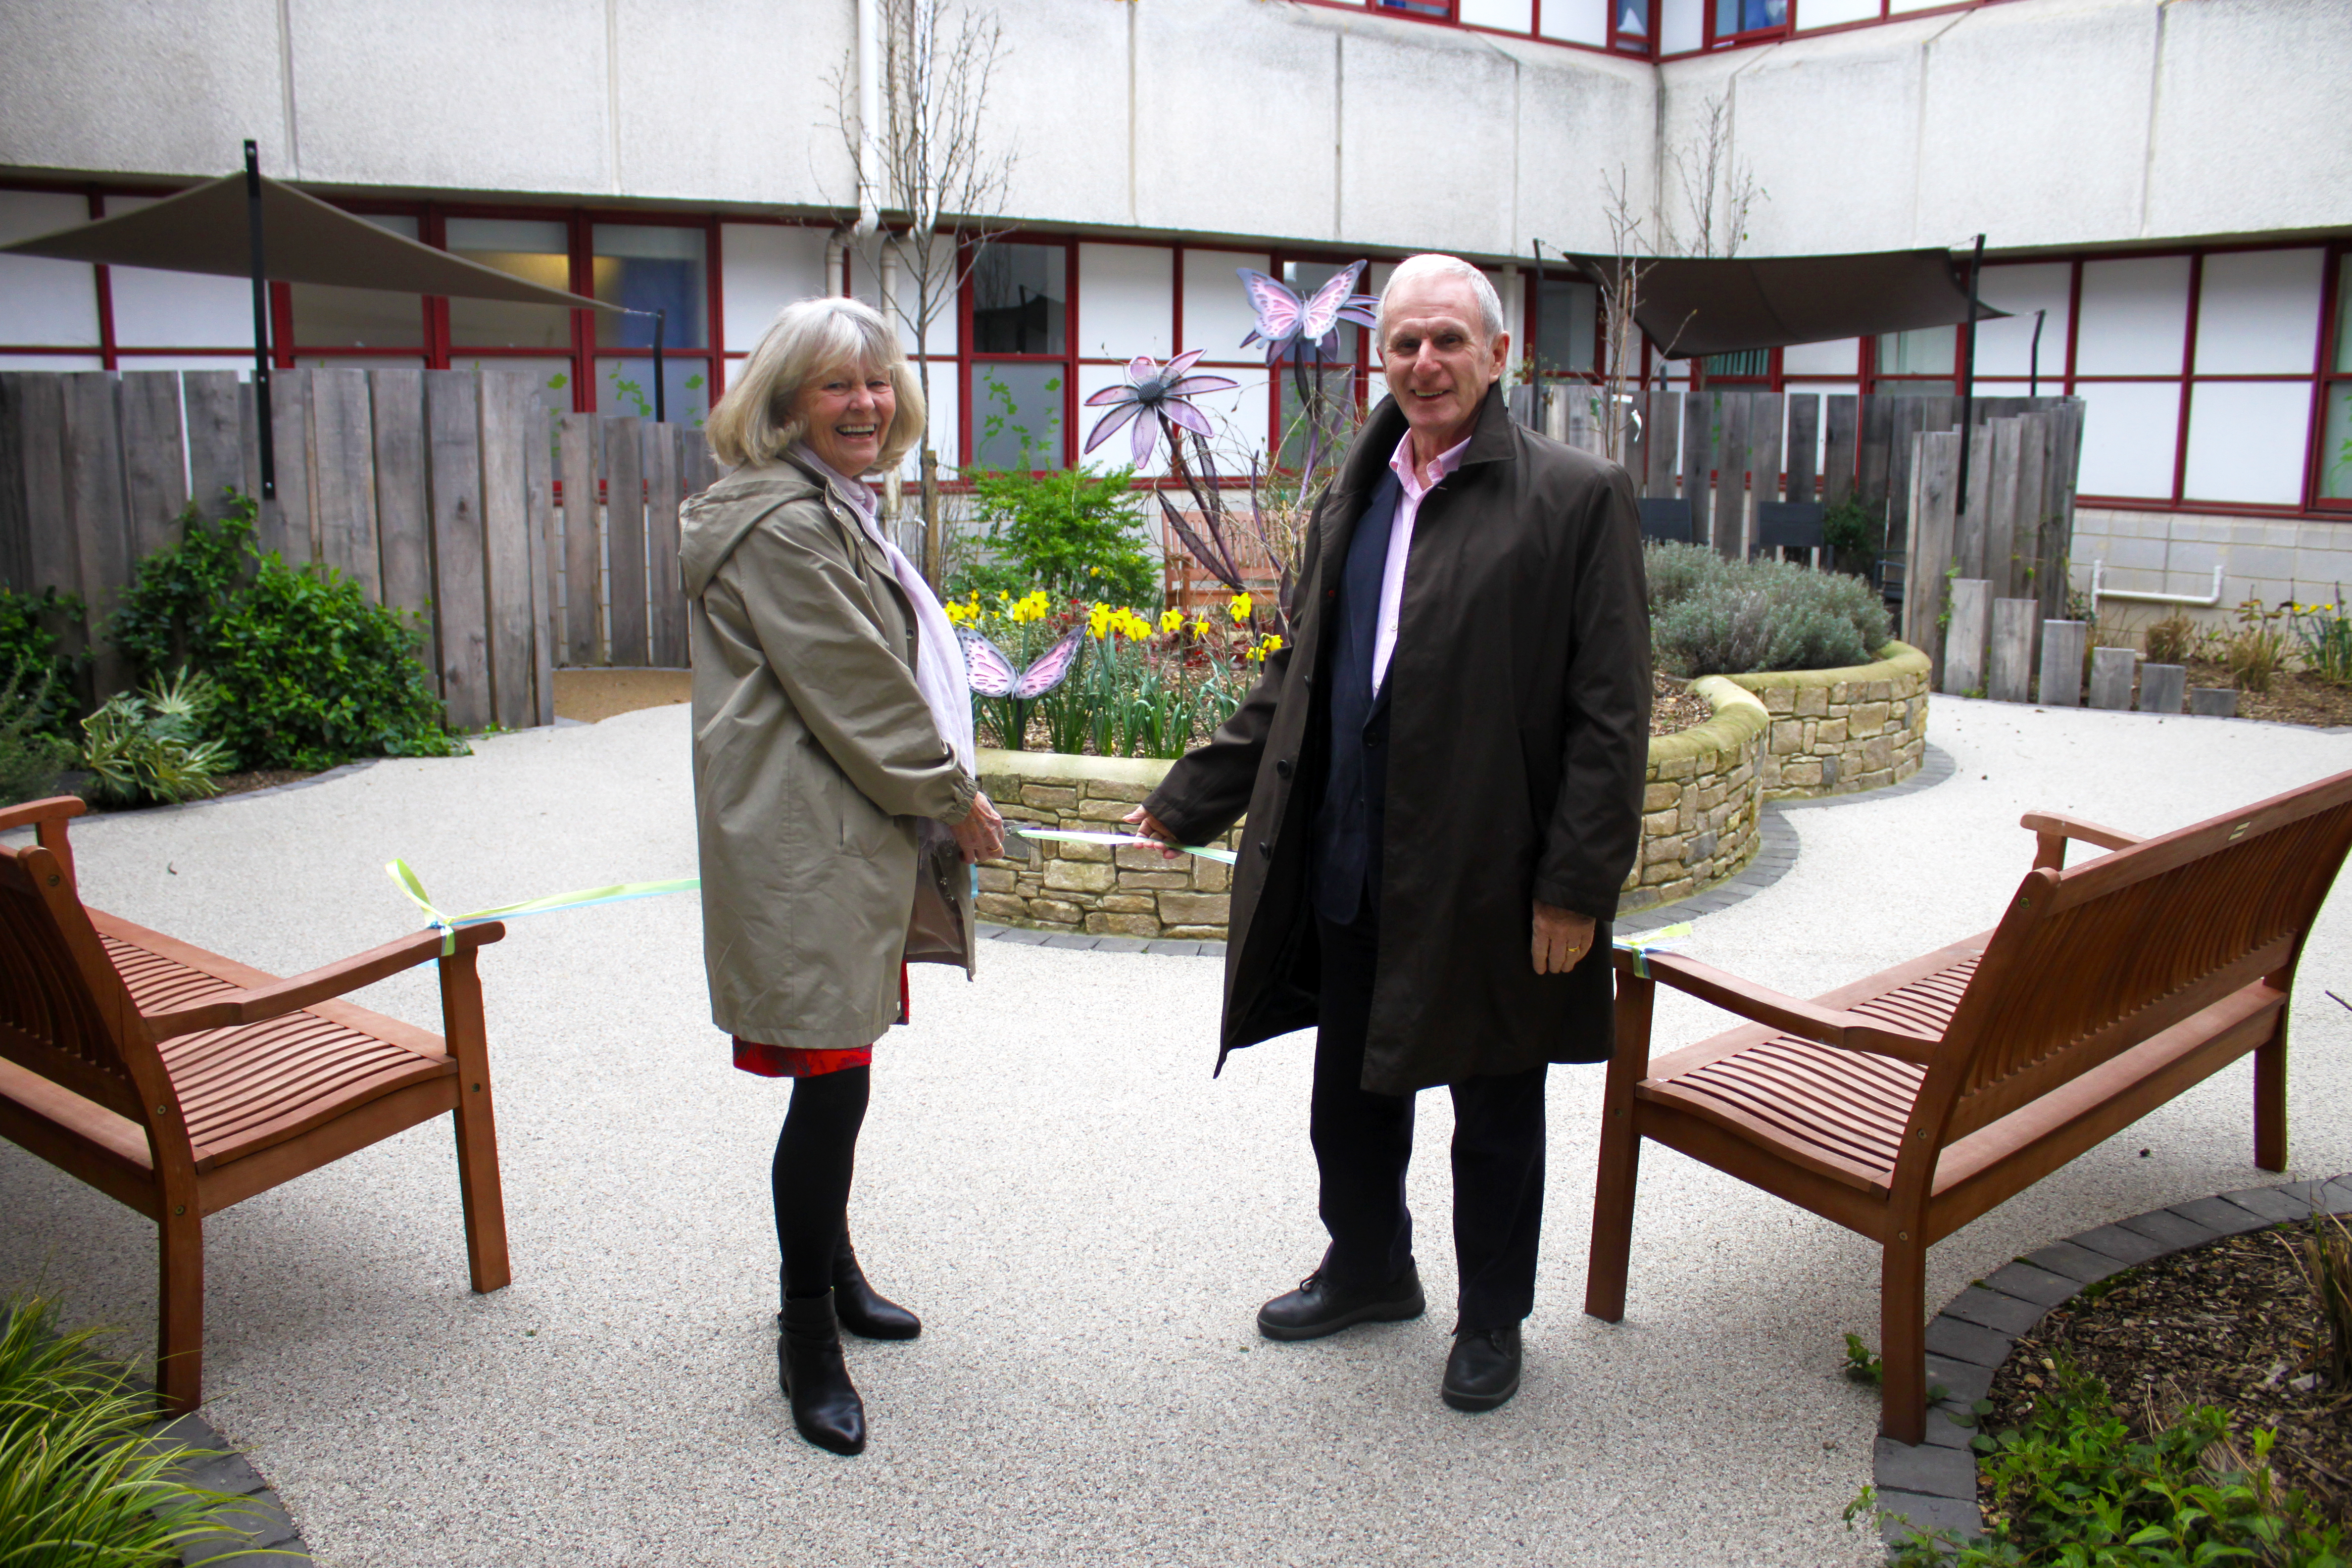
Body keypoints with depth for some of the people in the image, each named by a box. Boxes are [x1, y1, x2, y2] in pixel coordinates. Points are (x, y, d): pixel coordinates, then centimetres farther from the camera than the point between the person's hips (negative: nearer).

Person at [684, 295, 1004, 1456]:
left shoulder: (838, 512, 19)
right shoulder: (782, 526, -16)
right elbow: (855, 692, -18)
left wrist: (939, 800, 18)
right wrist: (955, 797, -7)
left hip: (854, 838, 11)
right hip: (805, 847, -10)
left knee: (838, 1075, 20)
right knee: (831, 1080, -6)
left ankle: (833, 1272, 36)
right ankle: (807, 1342, 8)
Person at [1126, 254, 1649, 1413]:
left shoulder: (1576, 497, -9)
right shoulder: (1352, 500, 10)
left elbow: (1609, 717, -12)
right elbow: (1295, 684, 16)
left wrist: (1578, 885, -16)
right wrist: (1192, 800, 13)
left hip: (1487, 883, -5)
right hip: (1350, 874, 6)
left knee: (1494, 1117, 12)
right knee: (1350, 1095, 20)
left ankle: (1491, 1319, 34)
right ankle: (1368, 1271, 44)